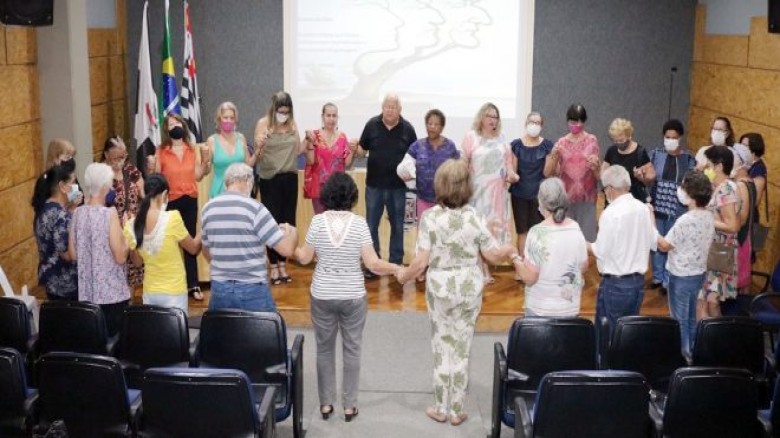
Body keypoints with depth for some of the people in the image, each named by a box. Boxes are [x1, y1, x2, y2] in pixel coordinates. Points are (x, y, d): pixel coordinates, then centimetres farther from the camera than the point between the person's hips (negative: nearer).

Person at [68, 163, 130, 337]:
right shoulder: (109, 214, -16)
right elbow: (120, 257, -16)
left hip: (86, 292, 6)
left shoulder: (78, 213, 0)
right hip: (112, 292, -5)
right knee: (114, 336, 6)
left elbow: (72, 255, 6)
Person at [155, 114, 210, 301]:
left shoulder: (194, 149, 6)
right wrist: (151, 167, -19)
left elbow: (197, 176, 4)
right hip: (170, 201, -2)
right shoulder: (161, 151, -1)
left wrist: (206, 160, -10)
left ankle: (193, 285, 9)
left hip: (190, 200, 2)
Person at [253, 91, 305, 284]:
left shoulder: (292, 124, 4)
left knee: (288, 222, 8)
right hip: (270, 180, -4)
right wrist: (259, 146, -30)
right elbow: (257, 155, -9)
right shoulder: (263, 124, -8)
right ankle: (273, 266, 12)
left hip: (290, 178, 4)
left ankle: (283, 264, 21)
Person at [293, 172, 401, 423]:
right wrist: (398, 269, 0)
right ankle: (349, 405, 18)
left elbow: (304, 258, 0)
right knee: (351, 350, 12)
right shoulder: (359, 223, -11)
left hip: (322, 296, 1)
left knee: (324, 349, 15)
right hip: (353, 296, -1)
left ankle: (326, 403, 22)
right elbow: (372, 264, -14)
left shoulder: (318, 221, -8)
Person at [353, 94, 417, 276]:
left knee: (397, 226, 11)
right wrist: (356, 148, -18)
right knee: (371, 226, 6)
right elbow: (362, 150, 4)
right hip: (374, 185, 0)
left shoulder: (407, 128, -3)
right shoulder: (372, 124, -3)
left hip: (397, 186, 0)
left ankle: (396, 263, 23)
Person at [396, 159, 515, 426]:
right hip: (470, 288, 1)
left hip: (440, 289, -1)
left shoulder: (430, 217, -15)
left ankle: (441, 408, 24)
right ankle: (457, 410, 22)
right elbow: (493, 256, -4)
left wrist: (403, 276, 2)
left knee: (442, 346, 14)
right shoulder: (475, 217, -9)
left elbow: (421, 263, -16)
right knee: (462, 347, 13)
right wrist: (510, 250, 17)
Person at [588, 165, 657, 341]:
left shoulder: (611, 213, -18)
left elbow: (600, 251, -16)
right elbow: (654, 243, 10)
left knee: (607, 334, 6)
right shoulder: (643, 208, 2)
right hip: (638, 281, 7)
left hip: (615, 284, -6)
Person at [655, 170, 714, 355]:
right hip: (699, 273, 8)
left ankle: (681, 354, 18)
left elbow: (664, 245, -17)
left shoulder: (685, 220, -27)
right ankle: (691, 350, 34)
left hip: (681, 276, -8)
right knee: (691, 316, 22)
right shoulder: (709, 216, -2)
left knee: (680, 319, 8)